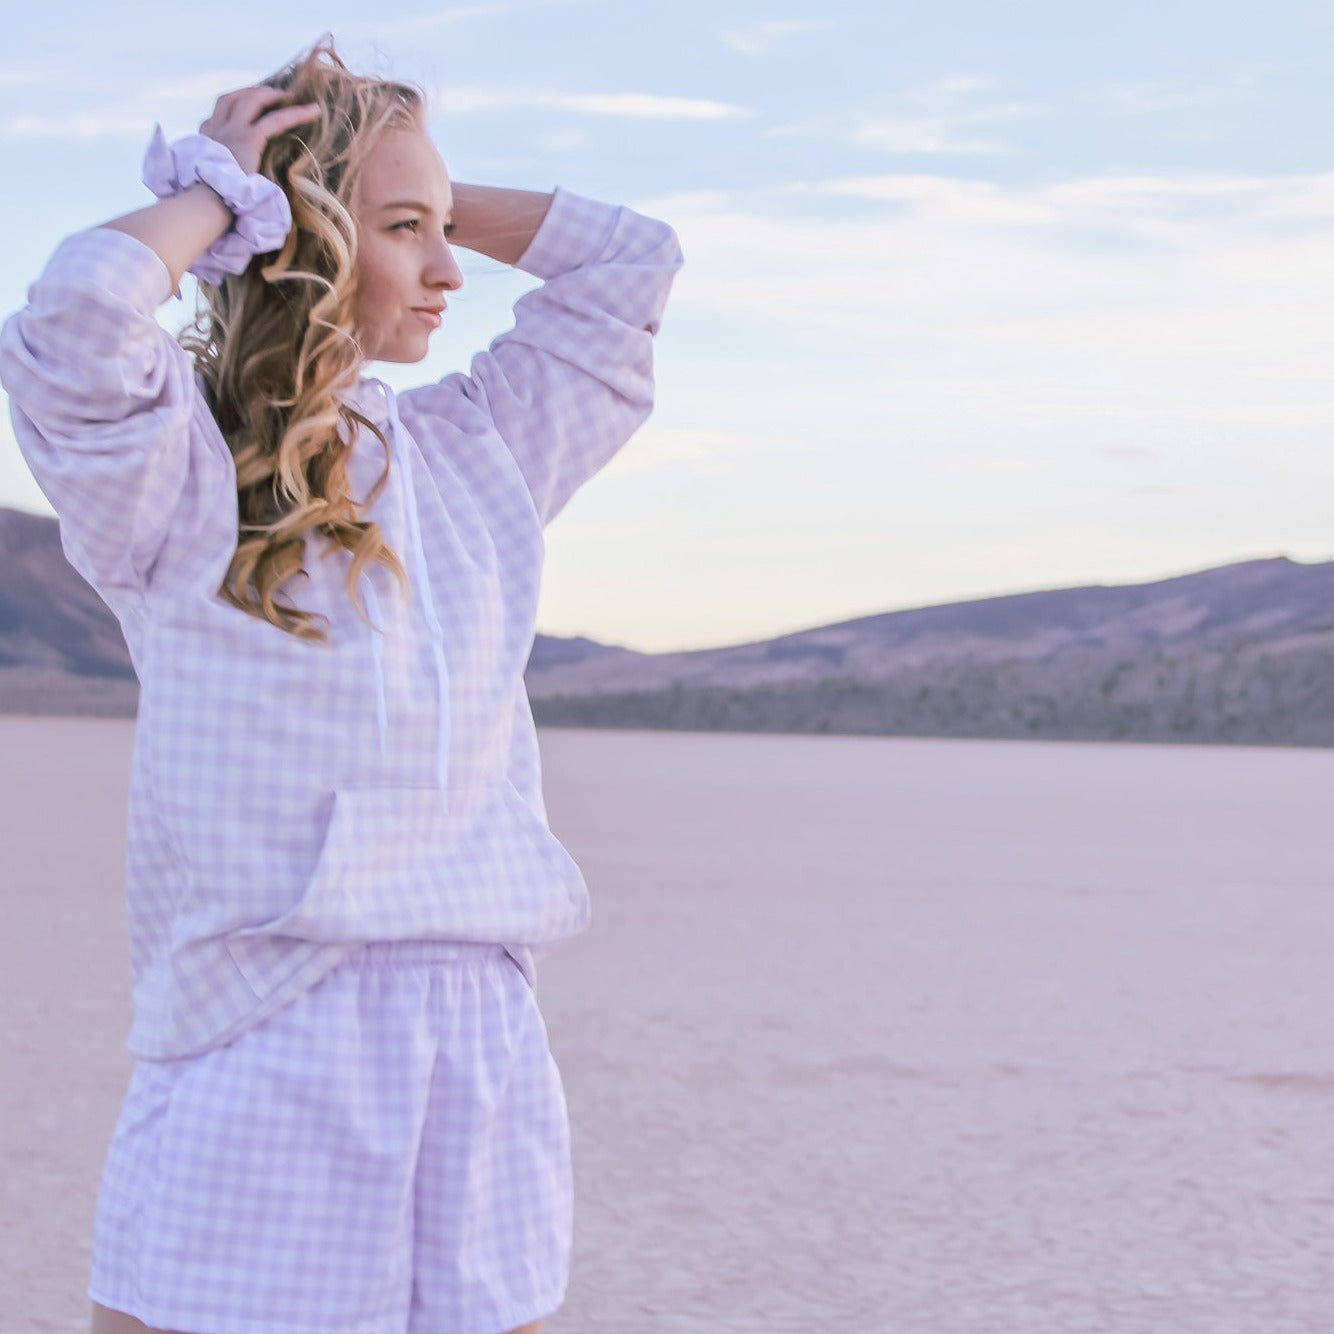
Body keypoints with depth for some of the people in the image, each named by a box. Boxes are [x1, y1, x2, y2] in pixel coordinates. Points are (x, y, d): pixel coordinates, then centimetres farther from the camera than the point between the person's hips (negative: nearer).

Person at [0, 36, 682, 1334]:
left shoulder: (473, 451, 15)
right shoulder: (177, 466, -2)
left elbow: (629, 260, 21)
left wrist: (429, 189, 14)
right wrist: (217, 189, -5)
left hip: (483, 1034, 5)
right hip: (262, 1045, -5)